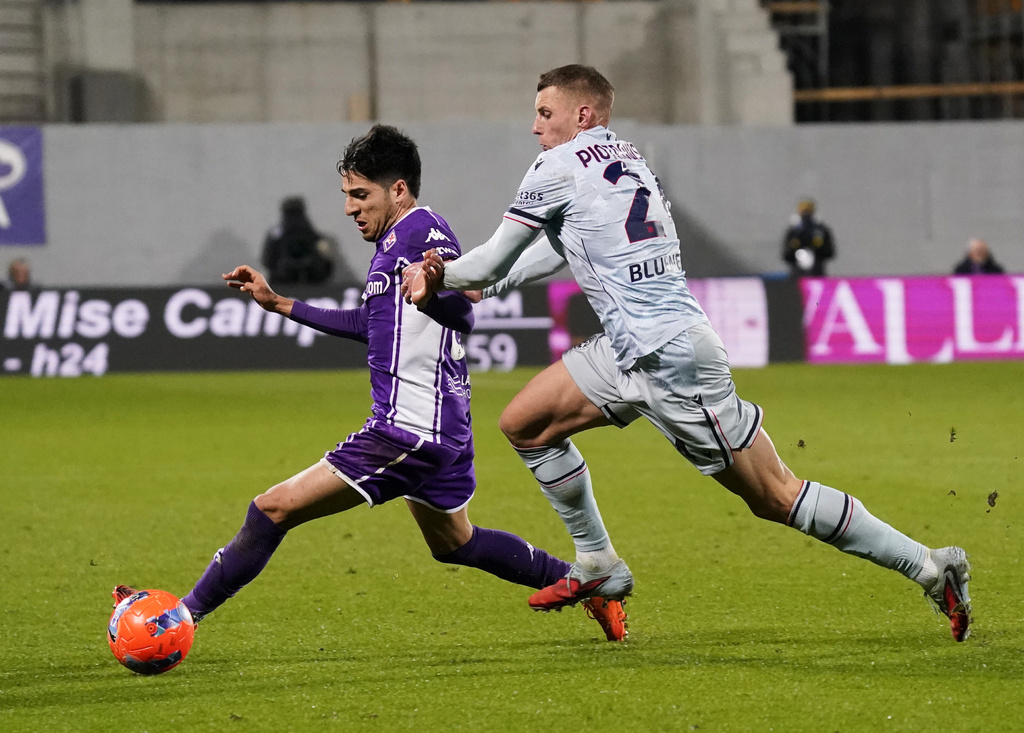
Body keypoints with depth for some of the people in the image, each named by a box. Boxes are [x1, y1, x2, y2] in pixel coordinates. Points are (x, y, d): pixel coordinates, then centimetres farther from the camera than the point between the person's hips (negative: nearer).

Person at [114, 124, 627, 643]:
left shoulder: (421, 229, -12)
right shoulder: (396, 240, 18)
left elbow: (461, 316, -26)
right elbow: (369, 324, 31)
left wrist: (436, 285, -49)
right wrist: (280, 305, 33)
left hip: (407, 430, -11)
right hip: (442, 432, 11)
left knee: (274, 509, -10)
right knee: (453, 543, 29)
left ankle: (182, 616, -8)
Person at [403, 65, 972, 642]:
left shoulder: (561, 166, -7)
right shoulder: (624, 159, 18)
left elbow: (492, 261, -1)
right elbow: (561, 247, 28)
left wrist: (440, 277, 17)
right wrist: (460, 280, 26)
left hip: (669, 356, -10)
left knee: (774, 497, -6)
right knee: (524, 424, 11)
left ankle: (930, 567, -4)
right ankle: (599, 566, 18)